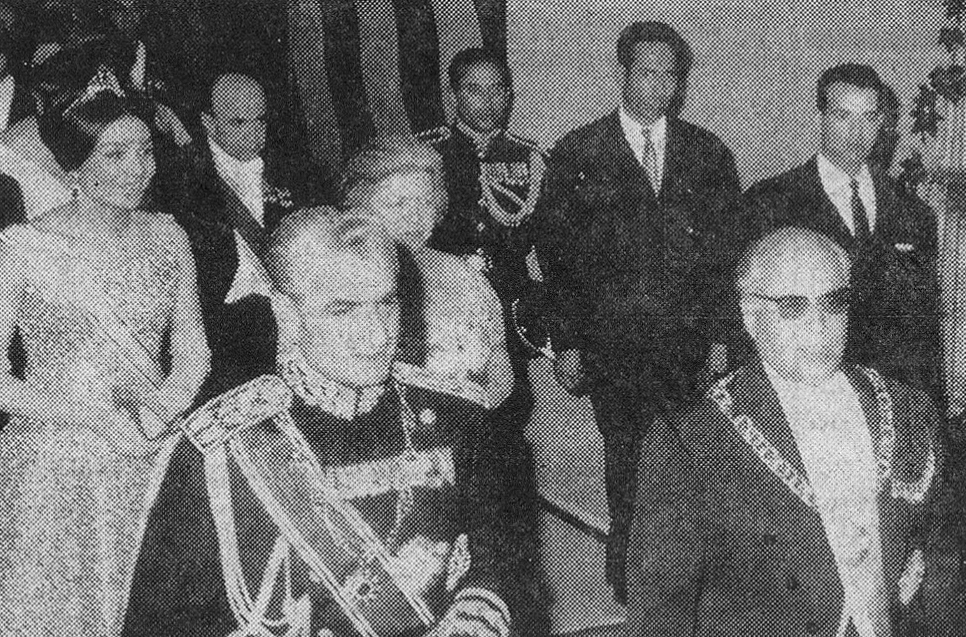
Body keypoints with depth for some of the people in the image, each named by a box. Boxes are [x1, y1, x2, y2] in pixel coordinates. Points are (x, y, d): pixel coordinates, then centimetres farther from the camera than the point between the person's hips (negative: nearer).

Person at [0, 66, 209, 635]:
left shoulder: (166, 236, 4)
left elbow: (192, 351, 7)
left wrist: (161, 409, -12)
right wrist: (94, 418, -17)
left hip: (152, 461, 4)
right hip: (54, 470, -3)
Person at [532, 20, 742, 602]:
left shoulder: (709, 155, 10)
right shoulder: (576, 155, 4)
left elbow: (728, 252, 10)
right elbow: (555, 253, 3)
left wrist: (722, 335, 3)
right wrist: (566, 343, 0)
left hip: (692, 348, 2)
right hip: (612, 351, -1)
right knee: (629, 472, 1)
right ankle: (631, 587, 18)